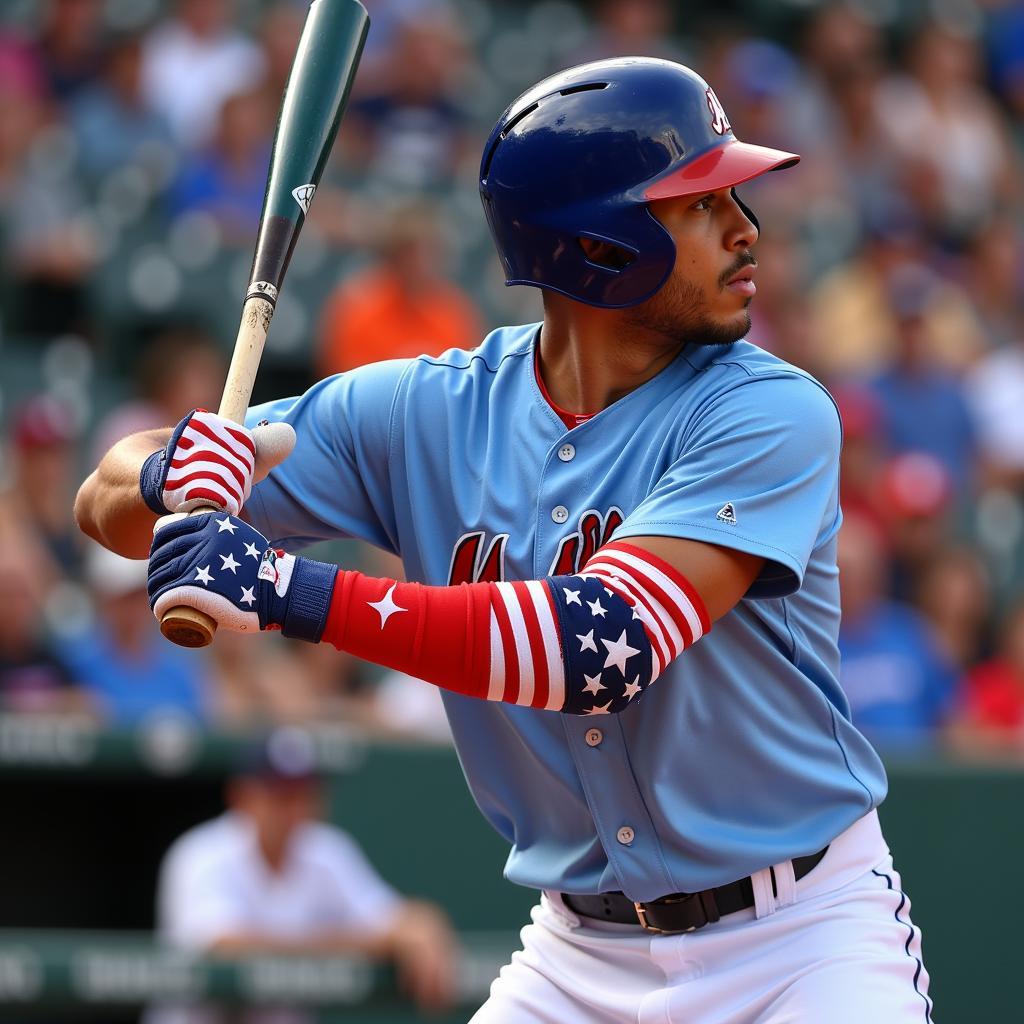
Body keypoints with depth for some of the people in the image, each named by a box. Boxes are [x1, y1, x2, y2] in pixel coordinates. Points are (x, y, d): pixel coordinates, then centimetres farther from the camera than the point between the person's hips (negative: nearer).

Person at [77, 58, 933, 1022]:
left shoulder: (771, 413, -15)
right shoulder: (429, 412, -4)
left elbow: (604, 645, -29)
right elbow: (110, 499, 0)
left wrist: (288, 589, -33)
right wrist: (172, 474, -25)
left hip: (803, 936, -3)